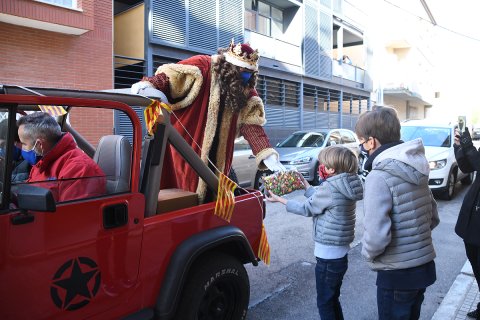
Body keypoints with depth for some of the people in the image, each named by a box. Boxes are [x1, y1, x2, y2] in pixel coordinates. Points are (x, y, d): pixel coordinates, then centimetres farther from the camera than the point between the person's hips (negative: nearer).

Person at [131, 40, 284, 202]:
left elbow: (251, 121, -9)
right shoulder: (202, 66, -13)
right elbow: (170, 77, -19)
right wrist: (149, 84, -42)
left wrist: (267, 154, -21)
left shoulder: (245, 88, -1)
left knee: (211, 196, 11)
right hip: (184, 149, -4)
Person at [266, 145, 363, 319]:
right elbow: (318, 199, 13)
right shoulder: (344, 187, 2)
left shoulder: (330, 188, -23)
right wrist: (304, 183, 24)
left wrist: (279, 199, -1)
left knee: (325, 303, 10)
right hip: (340, 254, 9)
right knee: (332, 300, 25)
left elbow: (307, 209, -11)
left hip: (328, 257, -9)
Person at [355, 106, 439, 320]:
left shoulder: (379, 177, -23)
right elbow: (433, 218, 11)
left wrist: (368, 253, -9)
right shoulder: (417, 170, 2)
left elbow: (376, 236, -29)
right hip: (425, 267, 8)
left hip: (397, 274, -7)